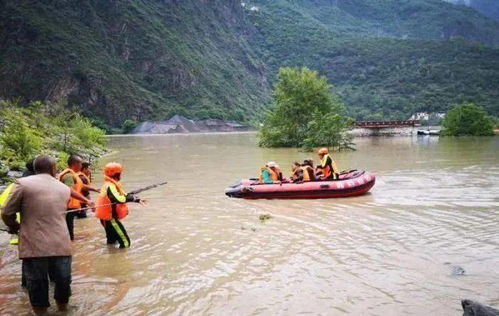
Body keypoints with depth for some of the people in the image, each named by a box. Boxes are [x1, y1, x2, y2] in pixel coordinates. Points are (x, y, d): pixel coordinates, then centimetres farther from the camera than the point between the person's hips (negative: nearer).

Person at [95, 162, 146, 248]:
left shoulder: (112, 184, 9)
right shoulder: (110, 186, -24)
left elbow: (124, 195, 14)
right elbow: (118, 199, -38)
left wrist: (137, 200, 6)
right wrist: (132, 197, -24)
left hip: (108, 215, 11)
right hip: (109, 216, -11)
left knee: (112, 239, 34)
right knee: (125, 242, -11)